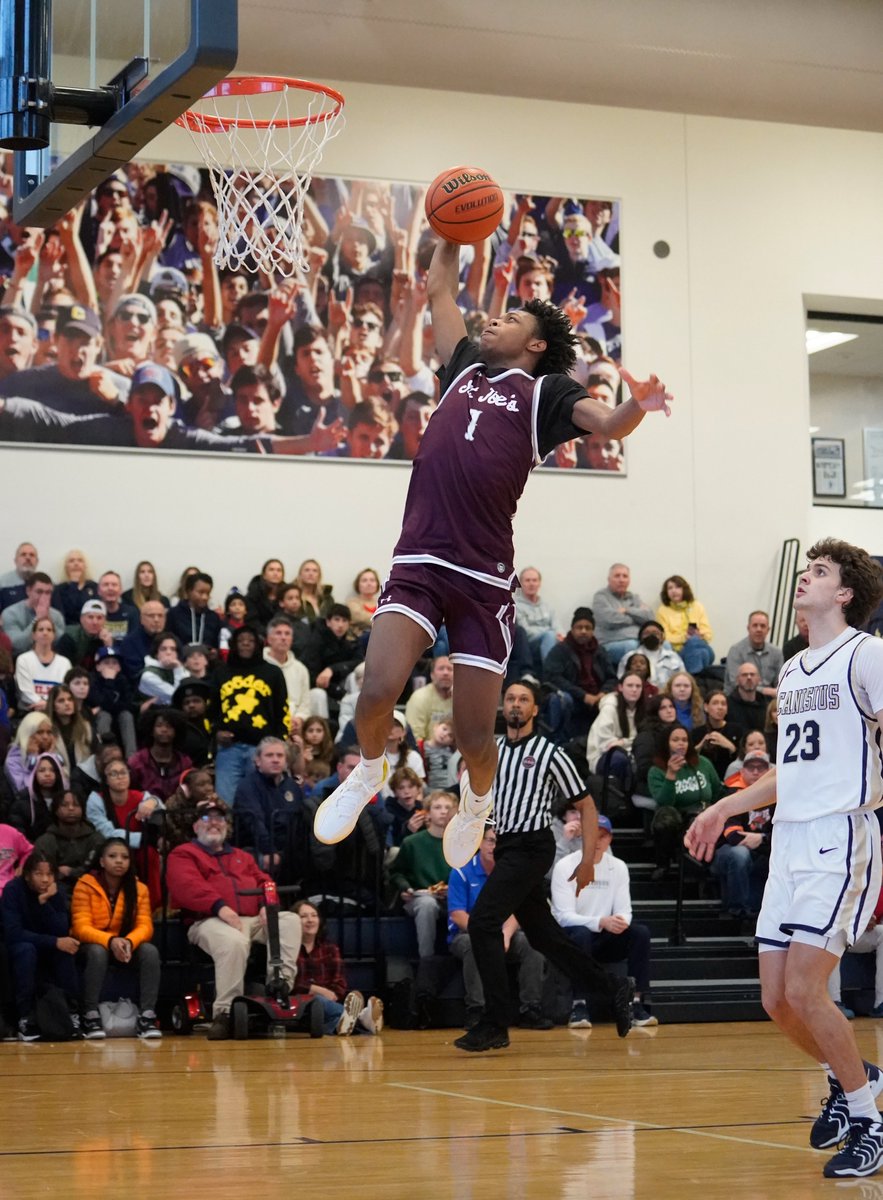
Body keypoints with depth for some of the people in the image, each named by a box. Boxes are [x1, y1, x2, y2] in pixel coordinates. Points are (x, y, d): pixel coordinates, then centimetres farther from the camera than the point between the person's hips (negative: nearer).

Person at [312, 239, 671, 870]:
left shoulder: (547, 390, 7)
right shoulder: (466, 366, 20)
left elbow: (606, 422, -12)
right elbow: (440, 291, 32)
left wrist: (637, 406, -31)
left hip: (485, 577, -3)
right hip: (420, 562, 3)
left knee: (475, 735, 2)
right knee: (379, 689, -18)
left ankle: (477, 801, 35)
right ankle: (370, 771, 13)